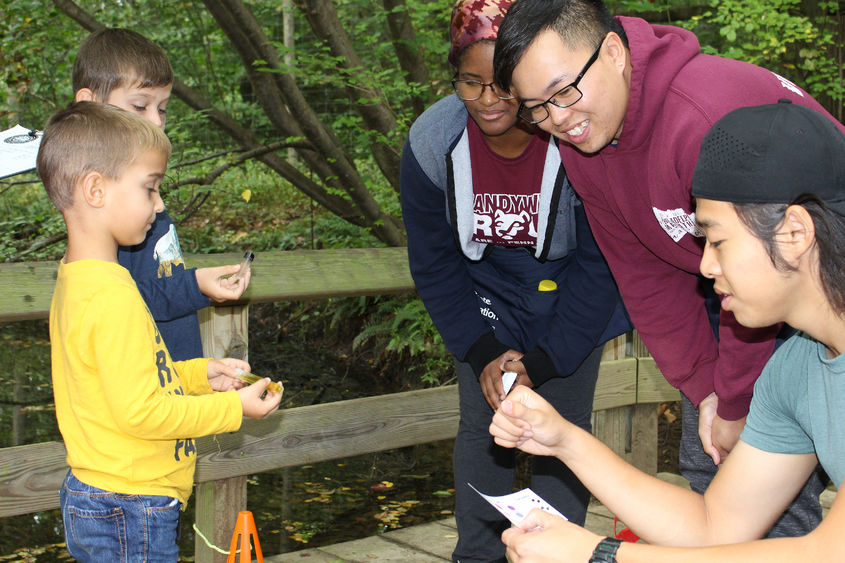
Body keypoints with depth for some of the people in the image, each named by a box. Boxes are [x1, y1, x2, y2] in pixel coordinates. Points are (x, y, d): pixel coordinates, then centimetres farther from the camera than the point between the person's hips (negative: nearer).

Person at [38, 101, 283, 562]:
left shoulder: (74, 280, 7)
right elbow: (139, 412, -24)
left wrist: (199, 374, 11)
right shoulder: (112, 295, -24)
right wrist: (234, 408, -14)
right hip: (131, 511, -10)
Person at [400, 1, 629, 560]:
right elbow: (433, 261, -7)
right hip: (486, 296, 2)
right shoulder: (431, 143, -21)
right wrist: (481, 352, -12)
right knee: (481, 425, 5)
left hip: (570, 302, -2)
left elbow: (599, 264, -18)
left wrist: (542, 360, -19)